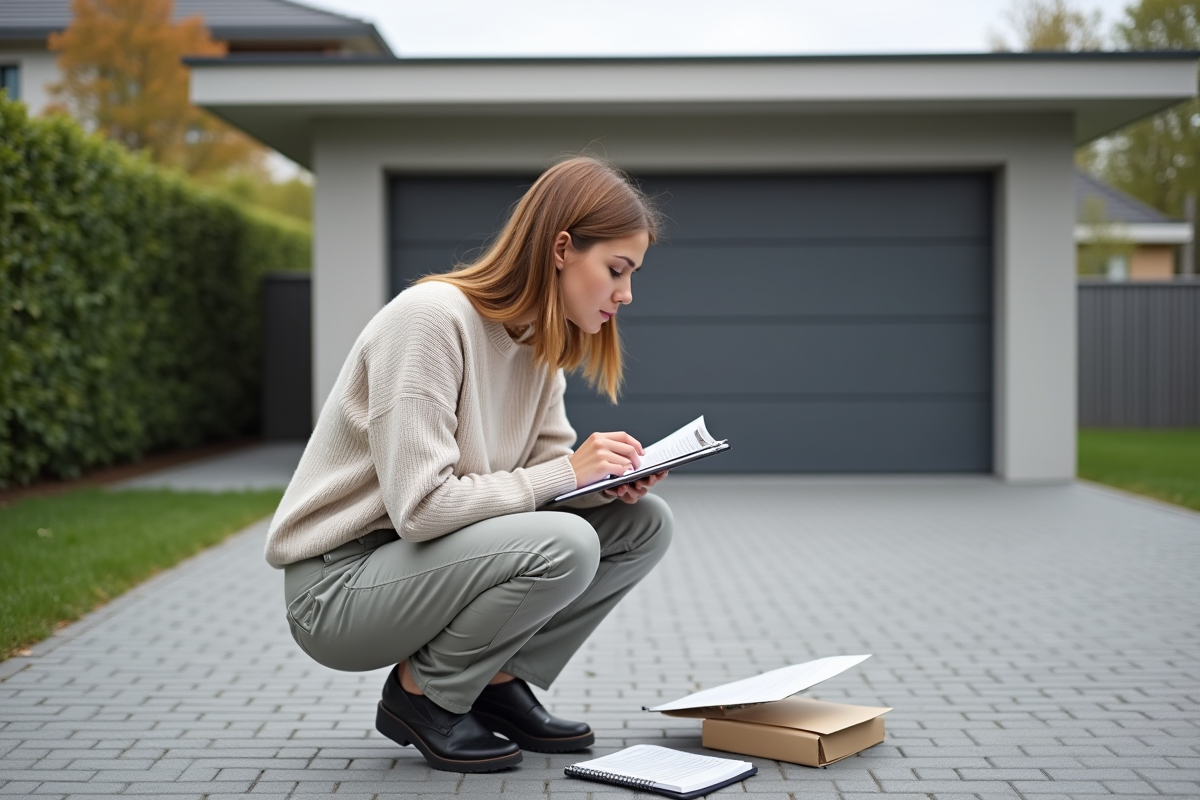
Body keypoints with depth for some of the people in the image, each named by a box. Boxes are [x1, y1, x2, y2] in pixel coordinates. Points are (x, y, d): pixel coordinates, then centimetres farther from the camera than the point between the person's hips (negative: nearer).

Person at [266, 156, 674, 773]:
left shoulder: (539, 340, 4)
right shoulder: (431, 318, -23)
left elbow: (547, 467, 5)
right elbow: (420, 507, -28)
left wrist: (609, 483, -16)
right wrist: (565, 473, -22)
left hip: (427, 560, 8)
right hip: (336, 584, -8)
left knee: (644, 522, -2)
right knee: (562, 546, -30)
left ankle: (495, 680, 6)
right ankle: (420, 694, -6)